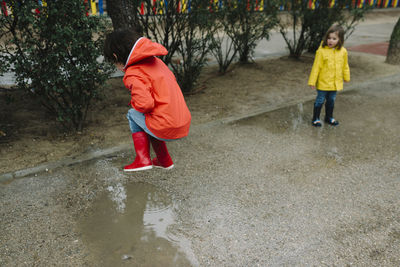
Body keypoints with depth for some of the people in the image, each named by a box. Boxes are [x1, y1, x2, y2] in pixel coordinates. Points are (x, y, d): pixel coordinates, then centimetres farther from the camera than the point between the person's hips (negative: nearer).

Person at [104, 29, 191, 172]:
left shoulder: (133, 75, -12)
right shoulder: (154, 60, 12)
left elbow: (145, 104, -24)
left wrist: (133, 103, 0)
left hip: (167, 130, -7)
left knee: (132, 114, 14)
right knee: (150, 122, 31)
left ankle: (143, 159, 11)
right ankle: (164, 160, 34)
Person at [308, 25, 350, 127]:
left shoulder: (343, 51, -2)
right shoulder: (321, 51, -16)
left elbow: (345, 66, 12)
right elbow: (316, 67, -12)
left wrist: (347, 78, 21)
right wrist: (312, 81, -12)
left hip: (336, 83, 4)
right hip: (323, 82, -4)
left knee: (331, 100, 18)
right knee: (320, 100, 6)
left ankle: (329, 117, 35)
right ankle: (315, 118, 21)